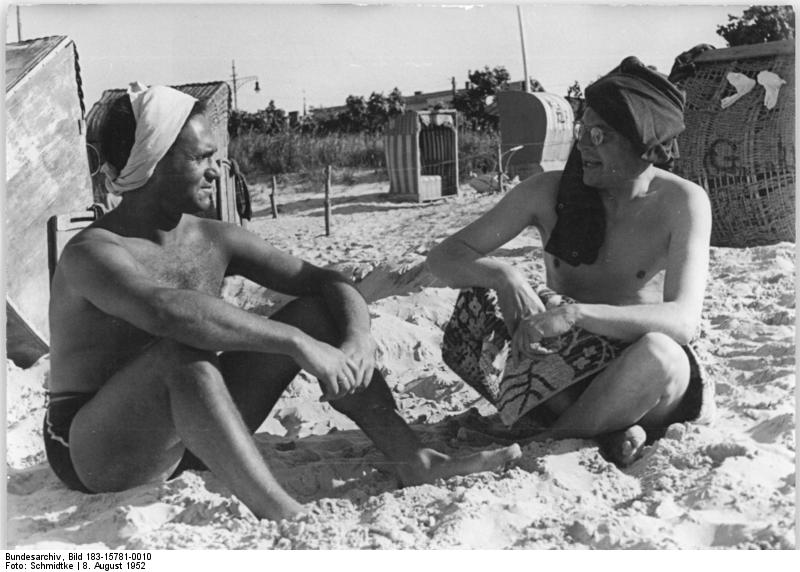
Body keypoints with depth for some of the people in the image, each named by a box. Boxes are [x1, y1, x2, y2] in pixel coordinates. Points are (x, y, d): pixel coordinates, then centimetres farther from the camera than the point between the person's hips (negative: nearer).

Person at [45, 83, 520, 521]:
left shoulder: (214, 241, 1)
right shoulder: (94, 252, -19)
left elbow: (331, 283, -1)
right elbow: (166, 309, -42)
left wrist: (358, 339, -22)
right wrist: (298, 343, -43)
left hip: (191, 436, 6)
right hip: (96, 454, -6)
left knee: (318, 311, -6)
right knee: (184, 351, -38)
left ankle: (414, 461, -12)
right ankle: (283, 515, -39)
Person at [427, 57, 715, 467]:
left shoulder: (682, 202, -12)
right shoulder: (550, 192, -6)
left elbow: (683, 322, -26)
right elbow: (443, 256, -7)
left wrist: (574, 314, -40)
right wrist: (502, 275, -30)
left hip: (643, 381, -2)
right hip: (562, 367, 2)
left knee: (660, 354, -37)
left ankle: (539, 443, -15)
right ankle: (601, 431, -18)